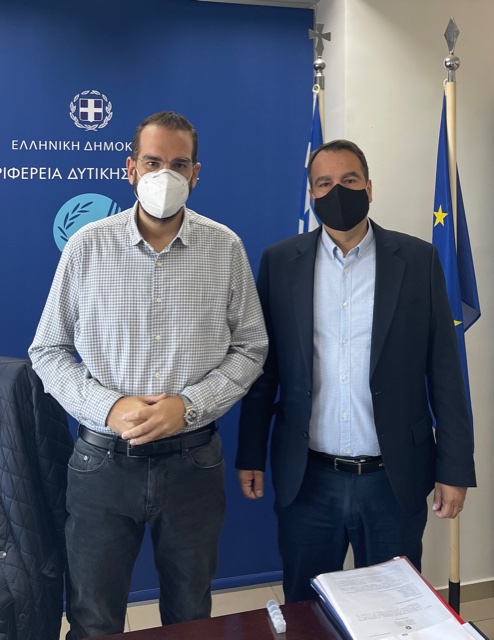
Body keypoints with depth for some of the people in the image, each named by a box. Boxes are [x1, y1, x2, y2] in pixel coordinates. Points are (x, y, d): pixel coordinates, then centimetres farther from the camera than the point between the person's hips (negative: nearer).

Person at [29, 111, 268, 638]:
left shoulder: (225, 248, -2)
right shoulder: (87, 245, -3)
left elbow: (249, 348, 1)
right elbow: (48, 351, 1)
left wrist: (188, 405, -13)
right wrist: (109, 407, -15)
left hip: (192, 461, 1)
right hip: (102, 461, 0)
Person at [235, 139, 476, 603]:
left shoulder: (417, 259, -1)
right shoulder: (280, 262, 0)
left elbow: (443, 369, -1)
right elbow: (263, 366, 3)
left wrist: (455, 469, -2)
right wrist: (250, 456, 3)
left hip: (394, 480, 0)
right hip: (306, 479, 1)